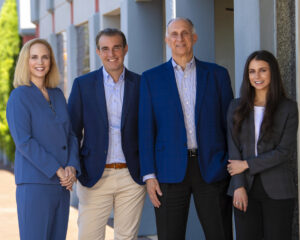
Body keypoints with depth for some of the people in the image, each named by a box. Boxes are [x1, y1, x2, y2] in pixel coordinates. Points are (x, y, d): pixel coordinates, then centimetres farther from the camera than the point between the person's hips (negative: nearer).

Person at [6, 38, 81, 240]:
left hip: (62, 185, 6)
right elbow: (24, 141, -13)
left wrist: (72, 167, -5)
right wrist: (57, 170, -15)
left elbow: (70, 135, 13)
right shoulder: (19, 96, -5)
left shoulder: (58, 95, 14)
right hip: (35, 183, -6)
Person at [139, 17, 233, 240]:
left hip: (212, 170, 1)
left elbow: (229, 123, 8)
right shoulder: (151, 78, 7)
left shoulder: (217, 74, 9)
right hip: (170, 170, 0)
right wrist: (149, 175, -3)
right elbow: (146, 129, 4)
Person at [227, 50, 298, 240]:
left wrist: (247, 165, -9)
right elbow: (234, 148, 3)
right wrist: (239, 186, -8)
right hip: (246, 189, 2)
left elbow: (286, 151, -7)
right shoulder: (237, 107, 8)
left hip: (277, 191, -2)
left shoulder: (288, 108, -1)